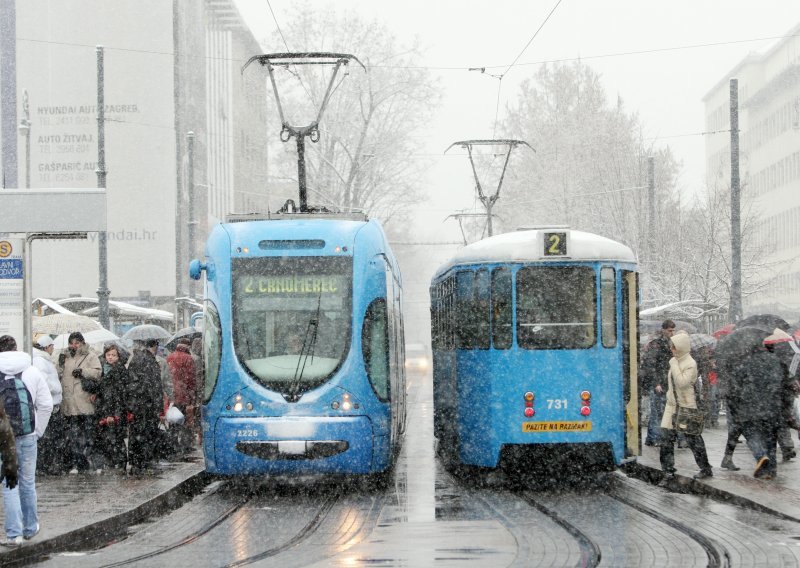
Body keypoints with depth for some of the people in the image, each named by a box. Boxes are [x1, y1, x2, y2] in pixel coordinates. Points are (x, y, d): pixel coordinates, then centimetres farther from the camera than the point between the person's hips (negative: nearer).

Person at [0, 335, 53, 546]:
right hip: (27, 435, 2)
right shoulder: (32, 372, 2)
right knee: (28, 483, 15)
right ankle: (30, 528, 26)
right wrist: (37, 430, 10)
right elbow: (46, 405, 2)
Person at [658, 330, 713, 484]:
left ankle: (705, 469, 16)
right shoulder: (676, 361, 10)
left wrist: (674, 365, -22)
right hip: (672, 405, 8)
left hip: (686, 406, -8)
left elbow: (682, 382, -27)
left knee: (693, 439, 2)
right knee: (666, 438, 0)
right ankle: (668, 471, 5)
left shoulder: (690, 364, -15)